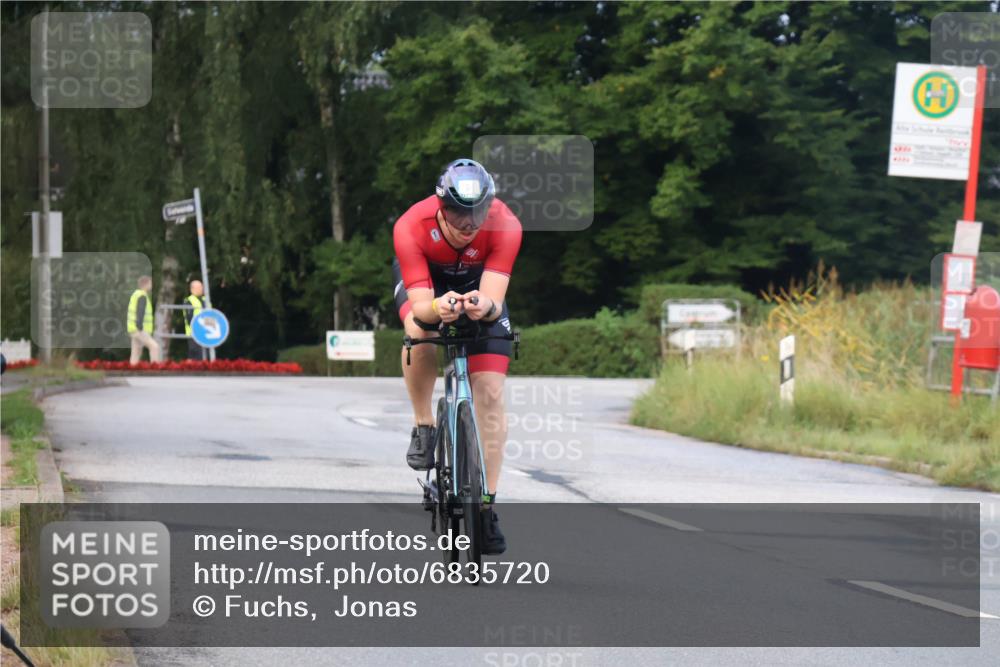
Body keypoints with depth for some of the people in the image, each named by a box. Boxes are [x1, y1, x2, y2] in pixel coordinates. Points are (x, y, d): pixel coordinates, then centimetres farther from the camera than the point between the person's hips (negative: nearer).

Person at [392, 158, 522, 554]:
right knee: (421, 333, -35)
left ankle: (487, 505, -4)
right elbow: (419, 307, -40)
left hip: (478, 283, 1)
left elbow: (495, 301, -40)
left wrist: (486, 307, -63)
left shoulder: (505, 226, -36)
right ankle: (423, 428, -10)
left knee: (490, 394, -11)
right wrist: (437, 308, -62)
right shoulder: (411, 228, -37)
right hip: (423, 278, -1)